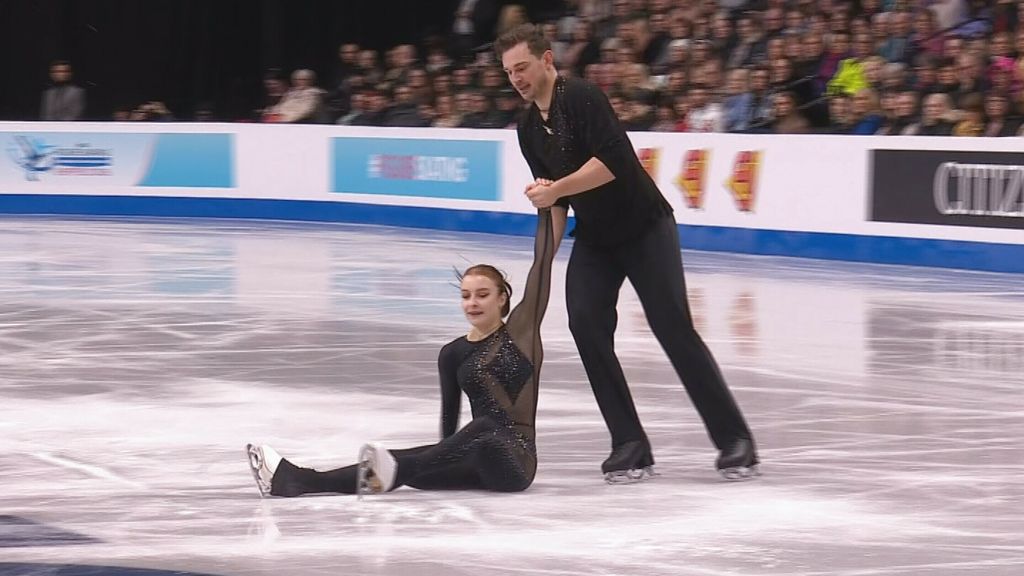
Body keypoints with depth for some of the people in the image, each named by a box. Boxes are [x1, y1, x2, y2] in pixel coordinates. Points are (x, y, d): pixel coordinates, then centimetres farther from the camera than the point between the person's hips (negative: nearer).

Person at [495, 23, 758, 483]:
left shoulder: (581, 97, -18)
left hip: (645, 227, -7)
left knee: (673, 327, -10)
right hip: (593, 239, 7)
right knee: (585, 322, -12)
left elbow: (612, 161, -30)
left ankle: (734, 440, -2)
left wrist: (556, 189, -28)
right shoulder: (529, 129, 7)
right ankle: (630, 446, -9)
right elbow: (553, 200, 12)